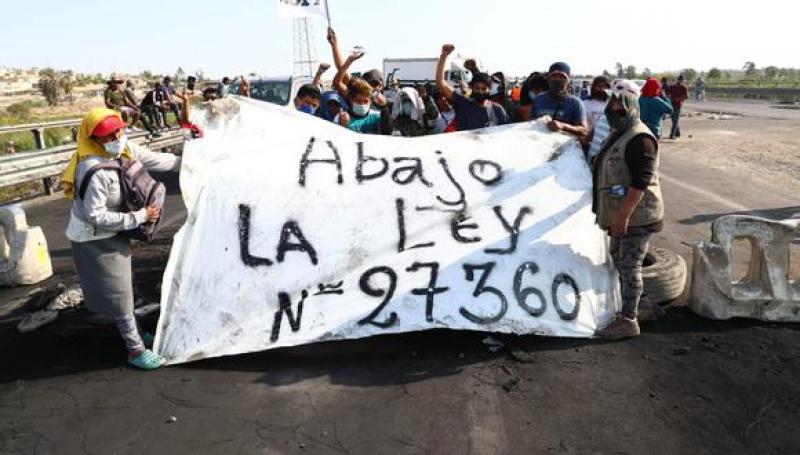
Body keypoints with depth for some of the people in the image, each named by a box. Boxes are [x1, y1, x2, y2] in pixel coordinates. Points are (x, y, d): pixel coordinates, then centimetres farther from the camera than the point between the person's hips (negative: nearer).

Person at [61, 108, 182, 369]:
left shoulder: (125, 150, -10)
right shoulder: (94, 171, -33)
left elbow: (155, 160, 6)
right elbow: (96, 216, -30)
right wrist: (140, 217, -26)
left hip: (112, 233, 8)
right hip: (94, 239, -8)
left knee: (122, 286, 21)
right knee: (117, 293, 1)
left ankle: (132, 333, 40)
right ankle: (136, 350, 13)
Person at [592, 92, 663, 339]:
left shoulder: (640, 139, -16)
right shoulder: (619, 135, 17)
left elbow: (641, 182, -24)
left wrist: (623, 215, -27)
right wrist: (617, 216, 26)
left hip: (636, 215, -10)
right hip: (622, 214, 11)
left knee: (629, 266, -8)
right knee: (620, 261, 17)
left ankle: (628, 321, -1)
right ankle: (625, 312, 29)